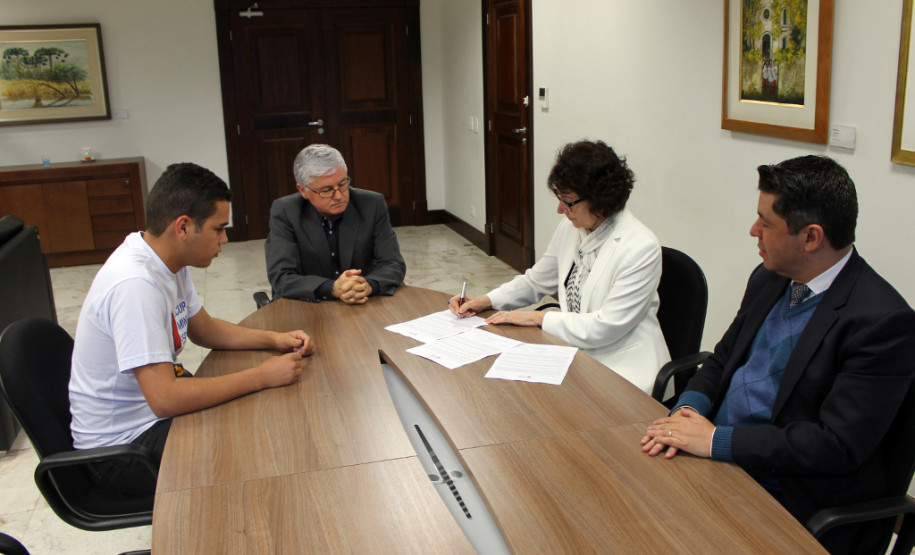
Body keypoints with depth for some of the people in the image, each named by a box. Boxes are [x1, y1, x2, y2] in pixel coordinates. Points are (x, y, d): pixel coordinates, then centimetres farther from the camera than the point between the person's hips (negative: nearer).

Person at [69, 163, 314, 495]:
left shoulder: (167, 261, -1)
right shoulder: (135, 285, -31)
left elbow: (204, 329, 13)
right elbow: (165, 399, -35)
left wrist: (274, 339, -2)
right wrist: (262, 376, -27)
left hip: (156, 405, 9)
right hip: (121, 447, -9)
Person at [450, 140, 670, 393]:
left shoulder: (641, 248, -19)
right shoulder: (570, 228, 2)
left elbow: (605, 328, -19)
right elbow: (536, 281, 18)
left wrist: (540, 317, -13)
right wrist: (486, 301, 4)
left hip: (621, 368, -7)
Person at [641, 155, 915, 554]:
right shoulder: (768, 279, 6)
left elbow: (839, 444, -22)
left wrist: (716, 440, -21)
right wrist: (688, 410, -8)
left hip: (794, 499, -7)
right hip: (715, 457, 7)